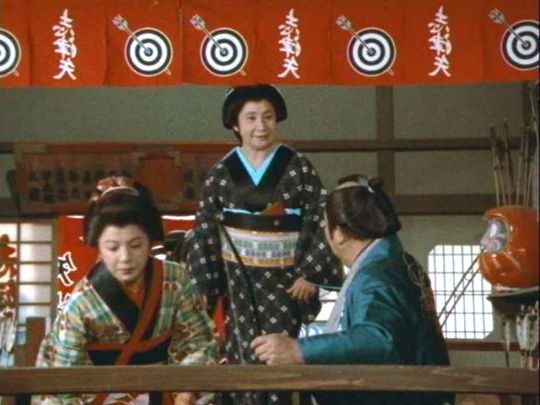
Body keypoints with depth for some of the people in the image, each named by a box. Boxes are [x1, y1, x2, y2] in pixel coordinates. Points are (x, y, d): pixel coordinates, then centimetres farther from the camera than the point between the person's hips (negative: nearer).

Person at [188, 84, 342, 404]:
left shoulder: (298, 168, 0)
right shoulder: (222, 173, 3)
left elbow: (322, 221, -2)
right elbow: (204, 231, 4)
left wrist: (310, 274, -8)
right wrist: (206, 286, 1)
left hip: (284, 280, -1)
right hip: (239, 281, 1)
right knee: (245, 362, -3)